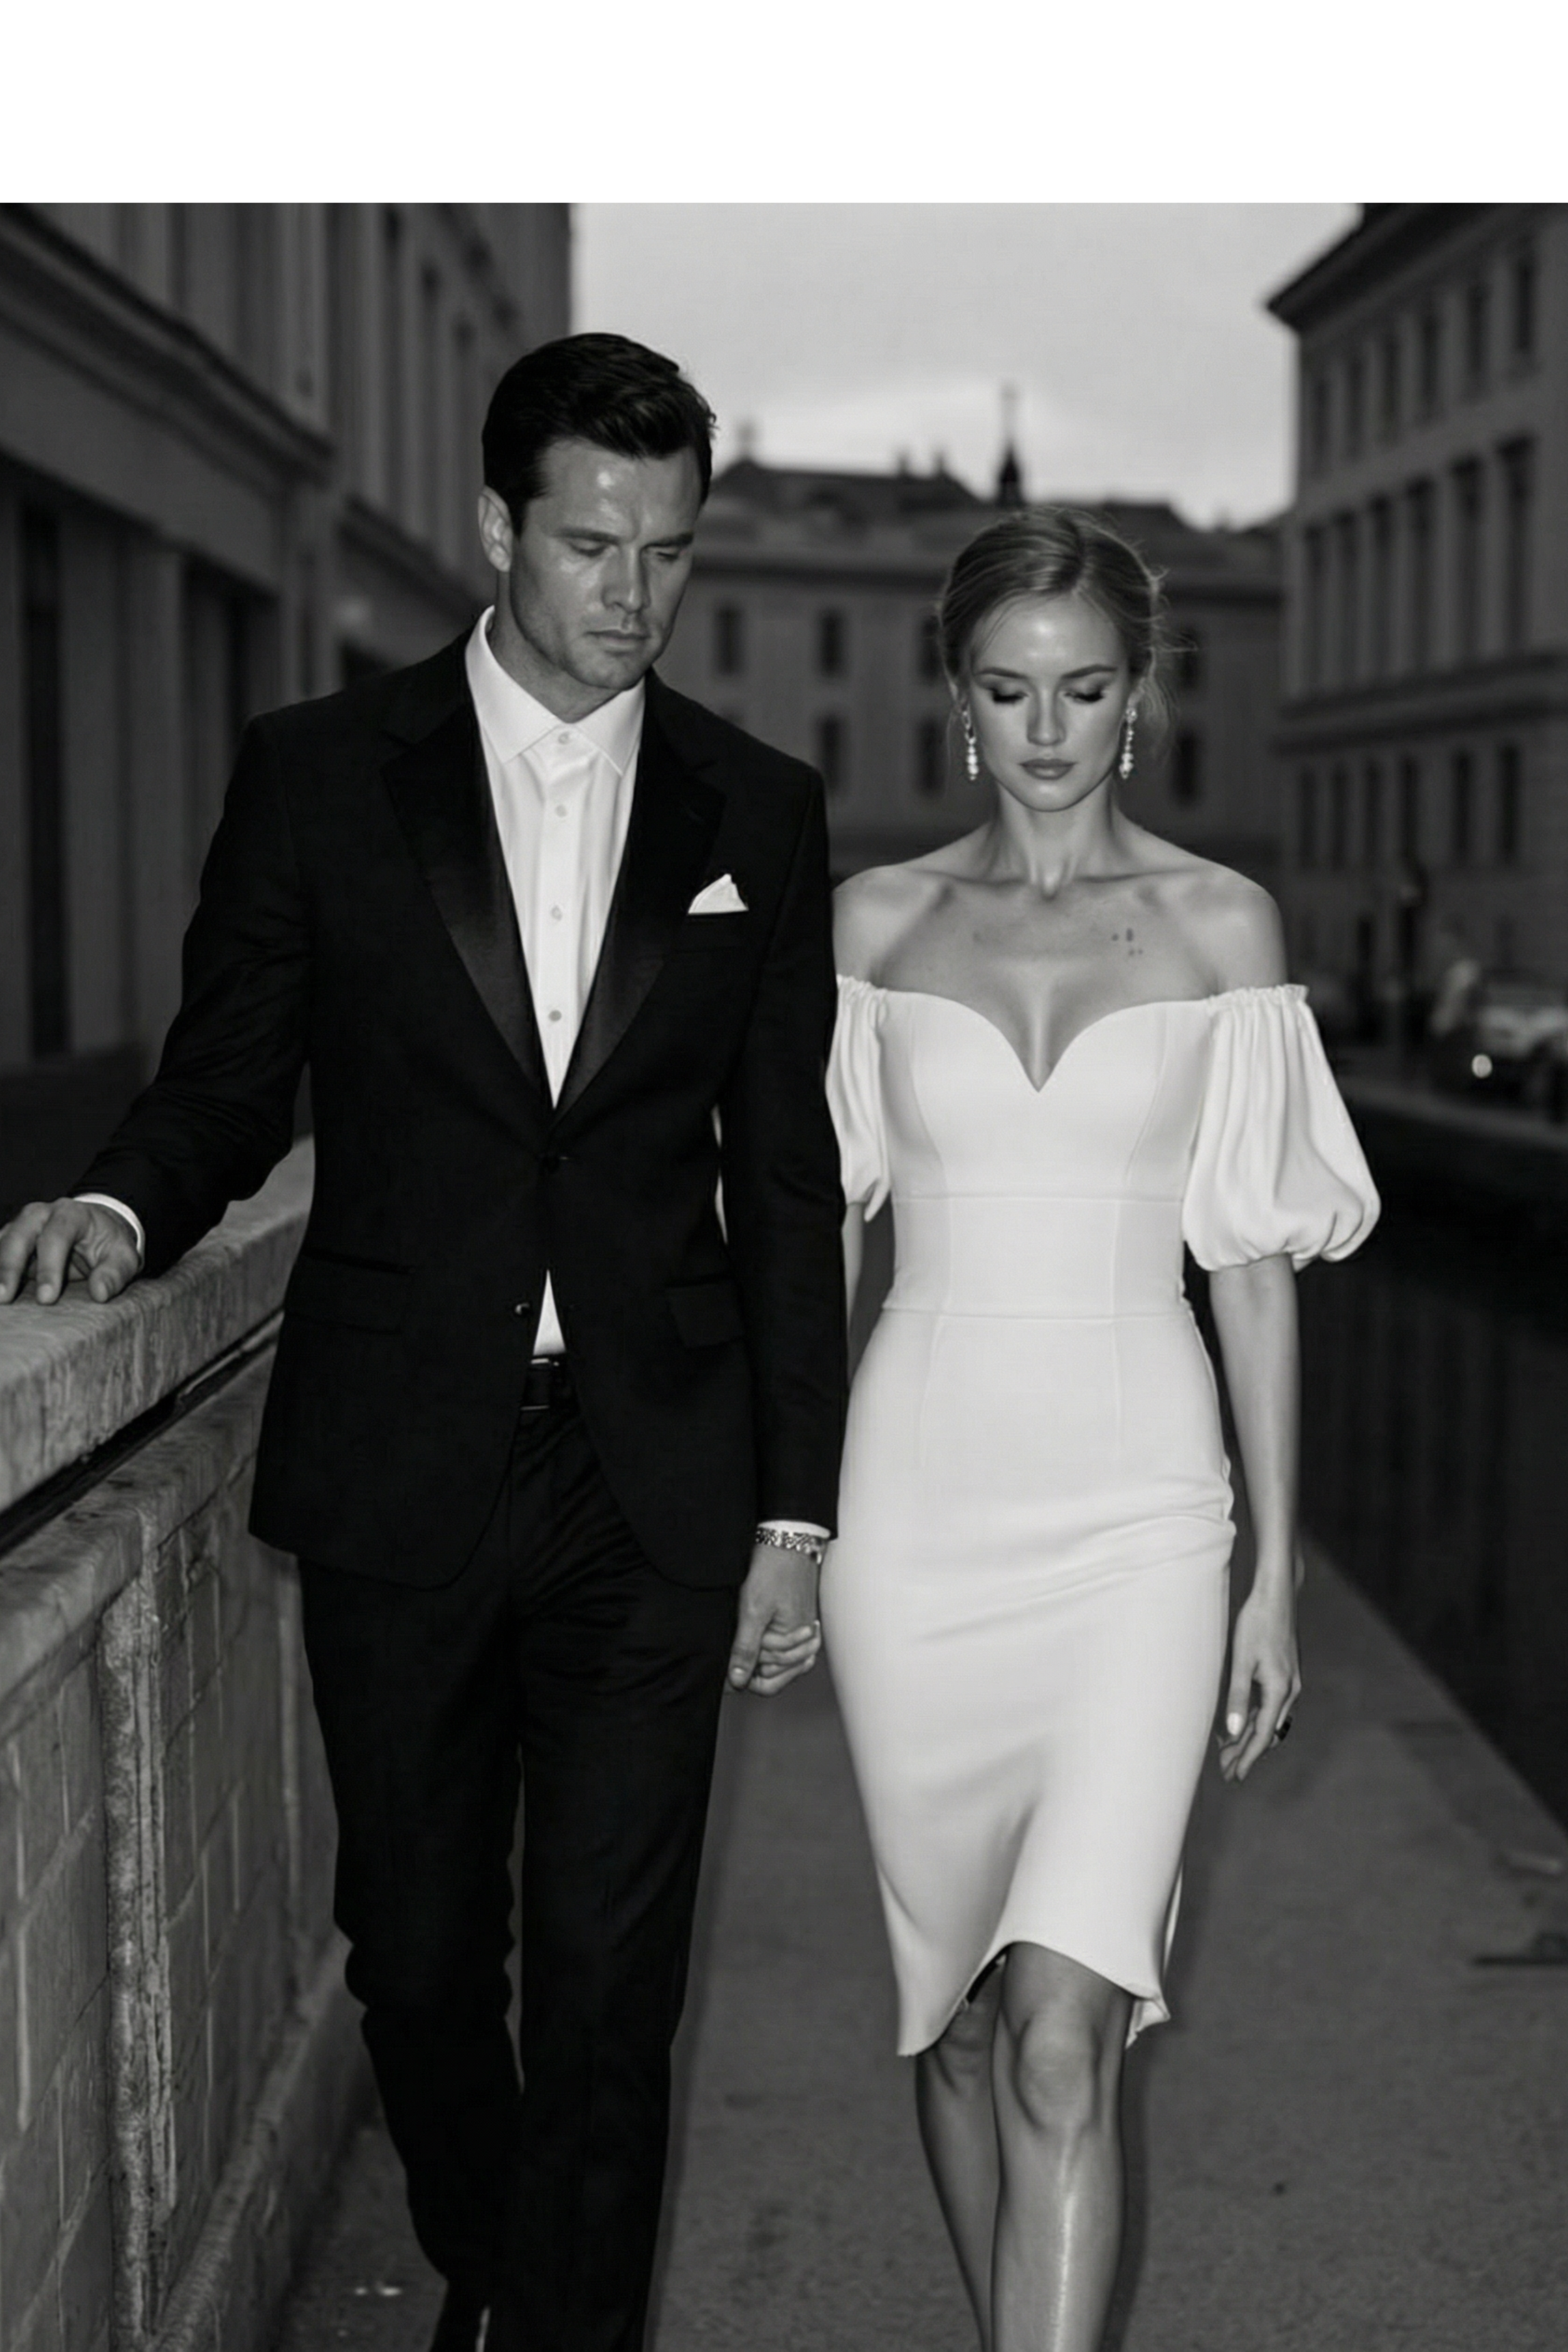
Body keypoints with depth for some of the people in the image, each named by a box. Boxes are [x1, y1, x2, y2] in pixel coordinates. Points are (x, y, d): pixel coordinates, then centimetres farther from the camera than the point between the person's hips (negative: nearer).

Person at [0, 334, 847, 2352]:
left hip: (651, 1485, 0)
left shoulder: (755, 812, 4)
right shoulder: (318, 774, 1)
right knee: (417, 1946, 15)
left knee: (609, 1974, 3)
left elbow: (785, 1183, 5)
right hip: (399, 1472, 1)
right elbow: (224, 1086, 6)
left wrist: (795, 1513, 3)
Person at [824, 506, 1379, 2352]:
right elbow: (813, 1230, 9)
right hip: (917, 1502, 2)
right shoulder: (877, 923, 5)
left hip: (1131, 1509, -2)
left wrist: (1277, 1570, 3)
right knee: (954, 2011, 13)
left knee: (1063, 2029, -14)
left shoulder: (1220, 928, 2)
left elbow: (1253, 1263, 4)